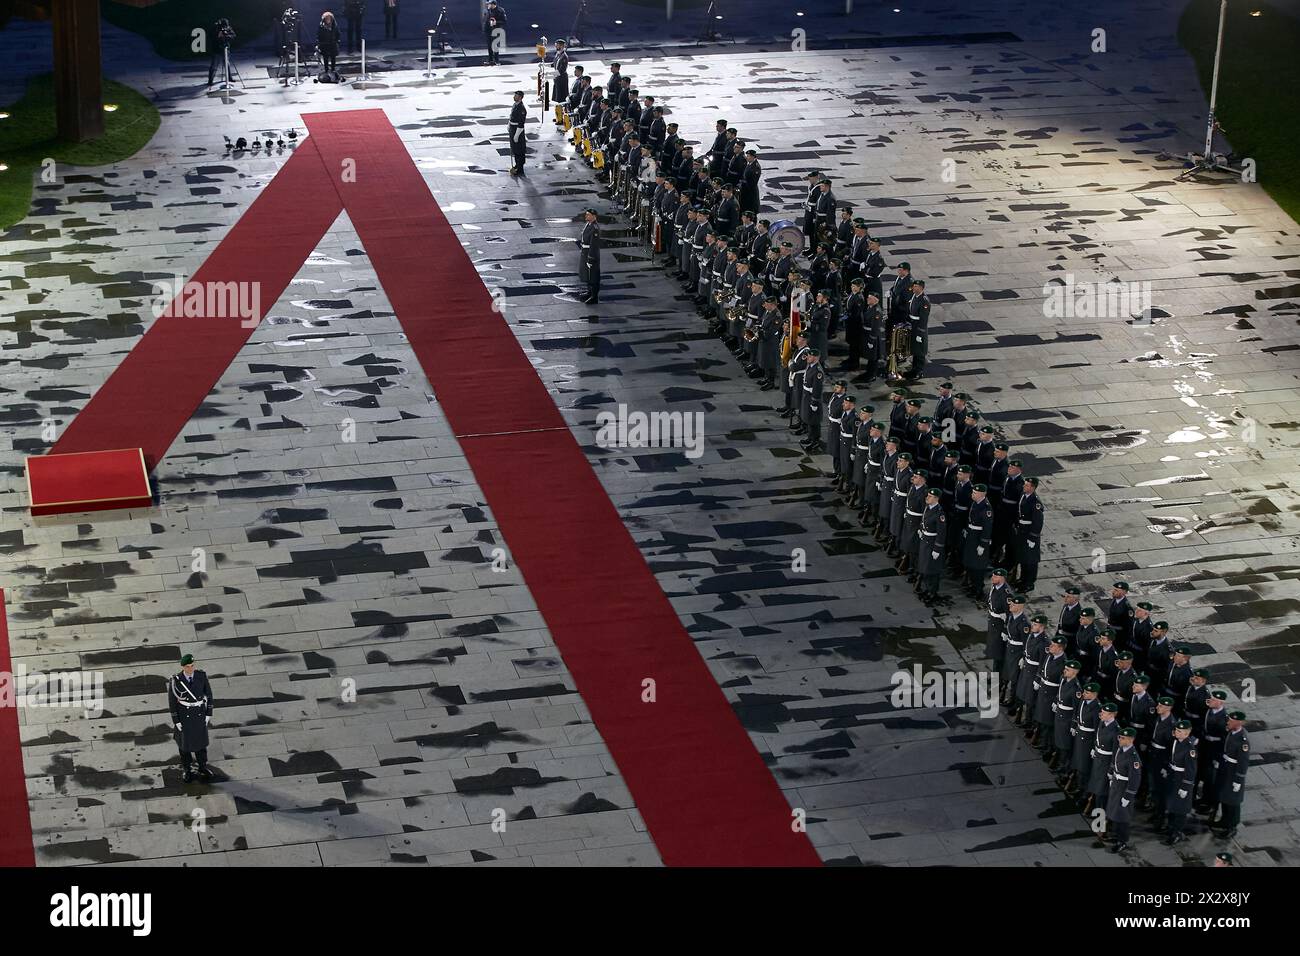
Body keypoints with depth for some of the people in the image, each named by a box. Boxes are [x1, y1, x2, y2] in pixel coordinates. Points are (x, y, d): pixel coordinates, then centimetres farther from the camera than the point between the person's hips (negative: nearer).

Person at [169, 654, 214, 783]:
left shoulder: (201, 676, -15)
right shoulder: (175, 681, -22)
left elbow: (208, 694, -4)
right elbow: (172, 701, -13)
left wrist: (209, 714, -2)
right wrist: (176, 721, -11)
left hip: (200, 714, 2)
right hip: (184, 715, -2)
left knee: (201, 739, 18)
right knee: (184, 741, 15)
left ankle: (202, 767, 39)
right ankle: (186, 769, 37)